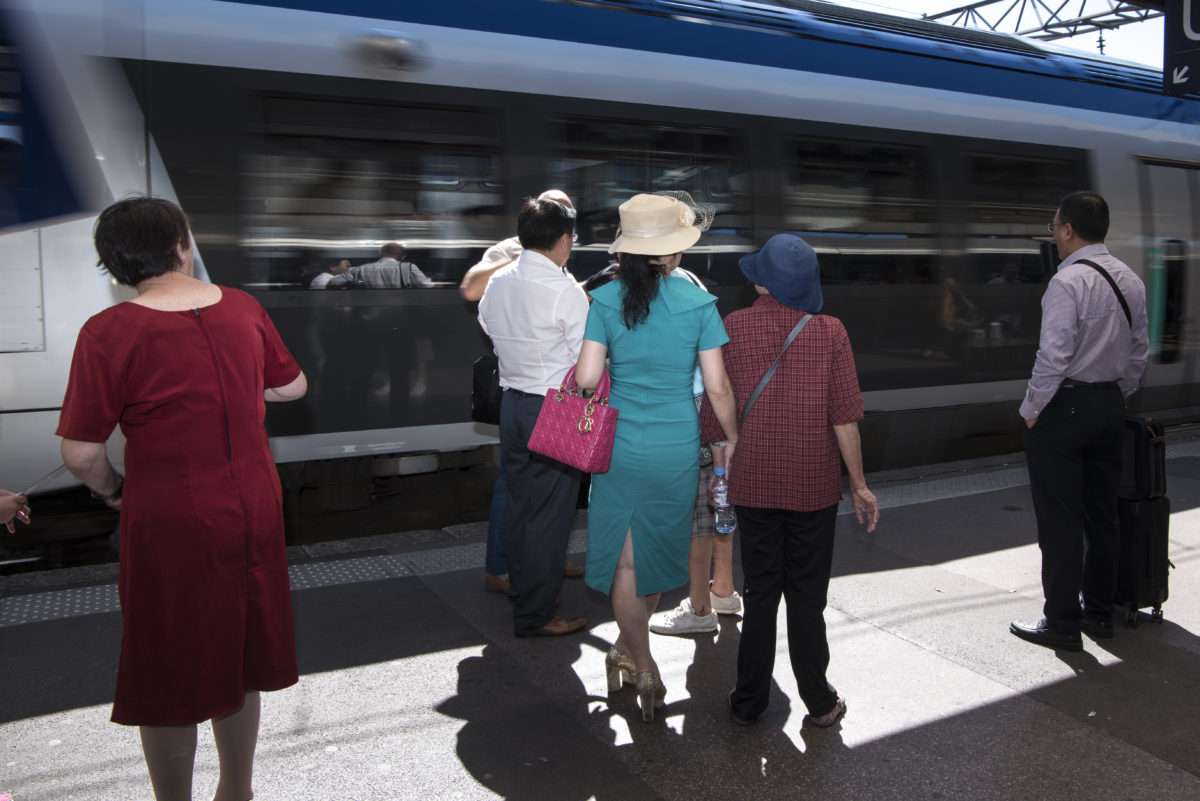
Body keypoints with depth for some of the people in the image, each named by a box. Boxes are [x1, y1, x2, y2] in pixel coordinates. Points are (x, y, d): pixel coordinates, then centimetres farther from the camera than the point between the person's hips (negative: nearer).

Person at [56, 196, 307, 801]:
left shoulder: (109, 332, -16)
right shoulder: (243, 309, -3)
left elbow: (80, 453, -16)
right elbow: (293, 386, 11)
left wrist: (113, 491, 3)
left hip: (169, 524, -5)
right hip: (252, 512, 5)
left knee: (169, 680, 14)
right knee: (238, 661, 21)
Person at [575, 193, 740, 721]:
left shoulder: (606, 300, -7)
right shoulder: (698, 303, -8)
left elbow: (586, 379, -11)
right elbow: (717, 387, -8)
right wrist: (733, 437, 7)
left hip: (621, 445, 0)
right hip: (678, 449, 0)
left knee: (624, 558, 12)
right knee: (657, 552, 19)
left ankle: (643, 669, 13)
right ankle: (628, 648, 35)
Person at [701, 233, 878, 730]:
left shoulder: (731, 329, -5)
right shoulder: (829, 332, -7)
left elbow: (714, 413, -2)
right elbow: (844, 416, -8)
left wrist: (722, 468, 12)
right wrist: (859, 484, 1)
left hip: (753, 483, 1)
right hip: (814, 485, 0)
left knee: (760, 592, 13)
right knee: (807, 595, 11)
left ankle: (749, 701, 22)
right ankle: (819, 702, 23)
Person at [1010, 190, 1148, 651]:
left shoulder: (1068, 280, -16)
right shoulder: (1131, 281, 9)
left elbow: (1054, 355, -21)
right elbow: (1139, 353, 13)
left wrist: (1031, 410, -11)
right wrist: (1117, 398, 22)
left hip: (1063, 406, -8)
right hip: (1110, 404, 8)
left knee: (1059, 520, -1)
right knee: (1102, 514, 15)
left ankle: (1062, 623, 6)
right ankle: (1100, 612, 26)